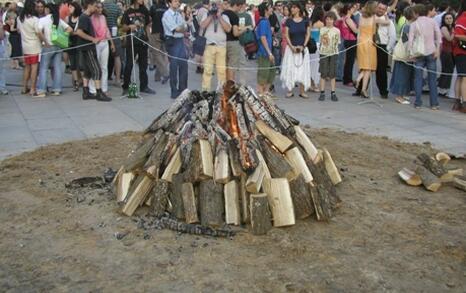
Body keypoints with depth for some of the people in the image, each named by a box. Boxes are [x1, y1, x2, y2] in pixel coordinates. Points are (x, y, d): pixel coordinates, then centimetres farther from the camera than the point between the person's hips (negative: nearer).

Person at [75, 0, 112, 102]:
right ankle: (99, 93, -6)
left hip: (87, 48, 10)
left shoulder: (86, 17, 15)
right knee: (96, 70, -8)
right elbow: (79, 32, -25)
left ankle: (86, 93, 14)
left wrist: (94, 39, 15)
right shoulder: (84, 17, -14)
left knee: (87, 70, 11)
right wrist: (92, 39, -20)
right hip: (87, 48, -10)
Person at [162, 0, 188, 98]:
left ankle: (183, 89, 18)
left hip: (181, 40, 7)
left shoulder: (179, 14, 14)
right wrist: (183, 29, 4)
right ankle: (174, 92, 6)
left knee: (184, 65, 8)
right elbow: (176, 29, -14)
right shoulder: (167, 15, -8)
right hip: (172, 41, -7)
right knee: (174, 67, -2)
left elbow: (185, 27, 11)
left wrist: (180, 28, -9)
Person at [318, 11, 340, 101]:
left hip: (333, 53, 0)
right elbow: (320, 41, 4)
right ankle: (322, 93, 6)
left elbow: (337, 42, 7)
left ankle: (333, 93, 7)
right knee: (323, 73, 0)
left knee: (332, 74, 3)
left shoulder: (337, 31, 4)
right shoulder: (322, 30, 4)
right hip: (324, 53, 0)